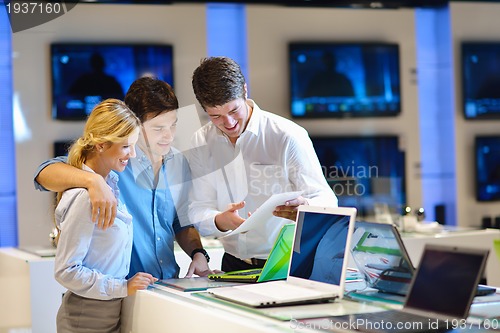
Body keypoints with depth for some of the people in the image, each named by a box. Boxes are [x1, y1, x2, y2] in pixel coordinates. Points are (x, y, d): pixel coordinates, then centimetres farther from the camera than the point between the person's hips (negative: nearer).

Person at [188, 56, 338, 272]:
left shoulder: (288, 137, -6)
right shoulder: (200, 144, 6)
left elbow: (327, 202, -6)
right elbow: (198, 211, 3)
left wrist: (305, 209, -31)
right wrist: (220, 221, -21)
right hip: (234, 265, 4)